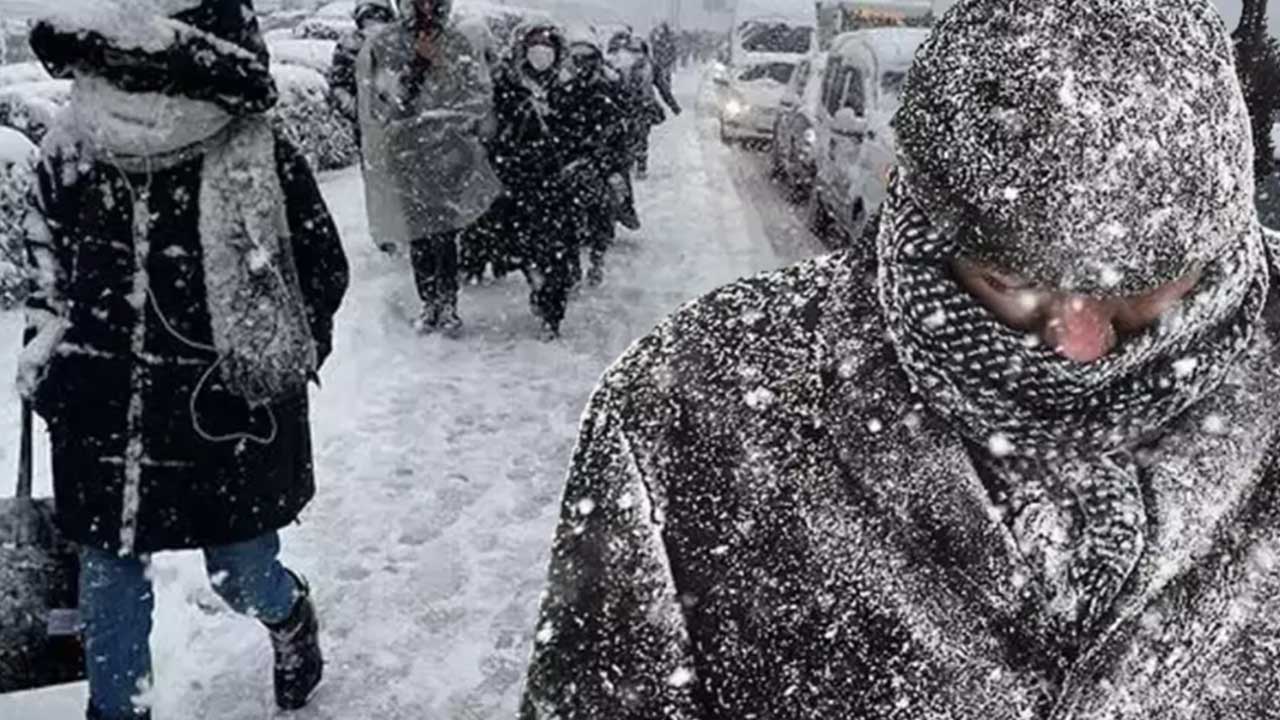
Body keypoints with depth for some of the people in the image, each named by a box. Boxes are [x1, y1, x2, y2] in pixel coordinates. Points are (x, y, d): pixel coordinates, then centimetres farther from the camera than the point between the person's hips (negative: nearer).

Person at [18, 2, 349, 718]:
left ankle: (290, 616, 50)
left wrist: (272, 366, -5)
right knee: (109, 589, 14)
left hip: (228, 426, -3)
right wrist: (46, 350, 6)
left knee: (244, 578, 13)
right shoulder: (70, 155, -5)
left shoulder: (264, 165, -16)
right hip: (104, 425, 4)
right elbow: (44, 263, 13)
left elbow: (323, 272, -3)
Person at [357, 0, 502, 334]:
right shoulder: (382, 46, 1)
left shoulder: (460, 47, 6)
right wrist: (416, 65, -16)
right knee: (418, 236, 3)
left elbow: (479, 97, 1)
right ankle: (429, 303, 16)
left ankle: (447, 303, 5)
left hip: (448, 154, 0)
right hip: (403, 153, 0)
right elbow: (381, 105, -9)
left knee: (444, 233, -6)